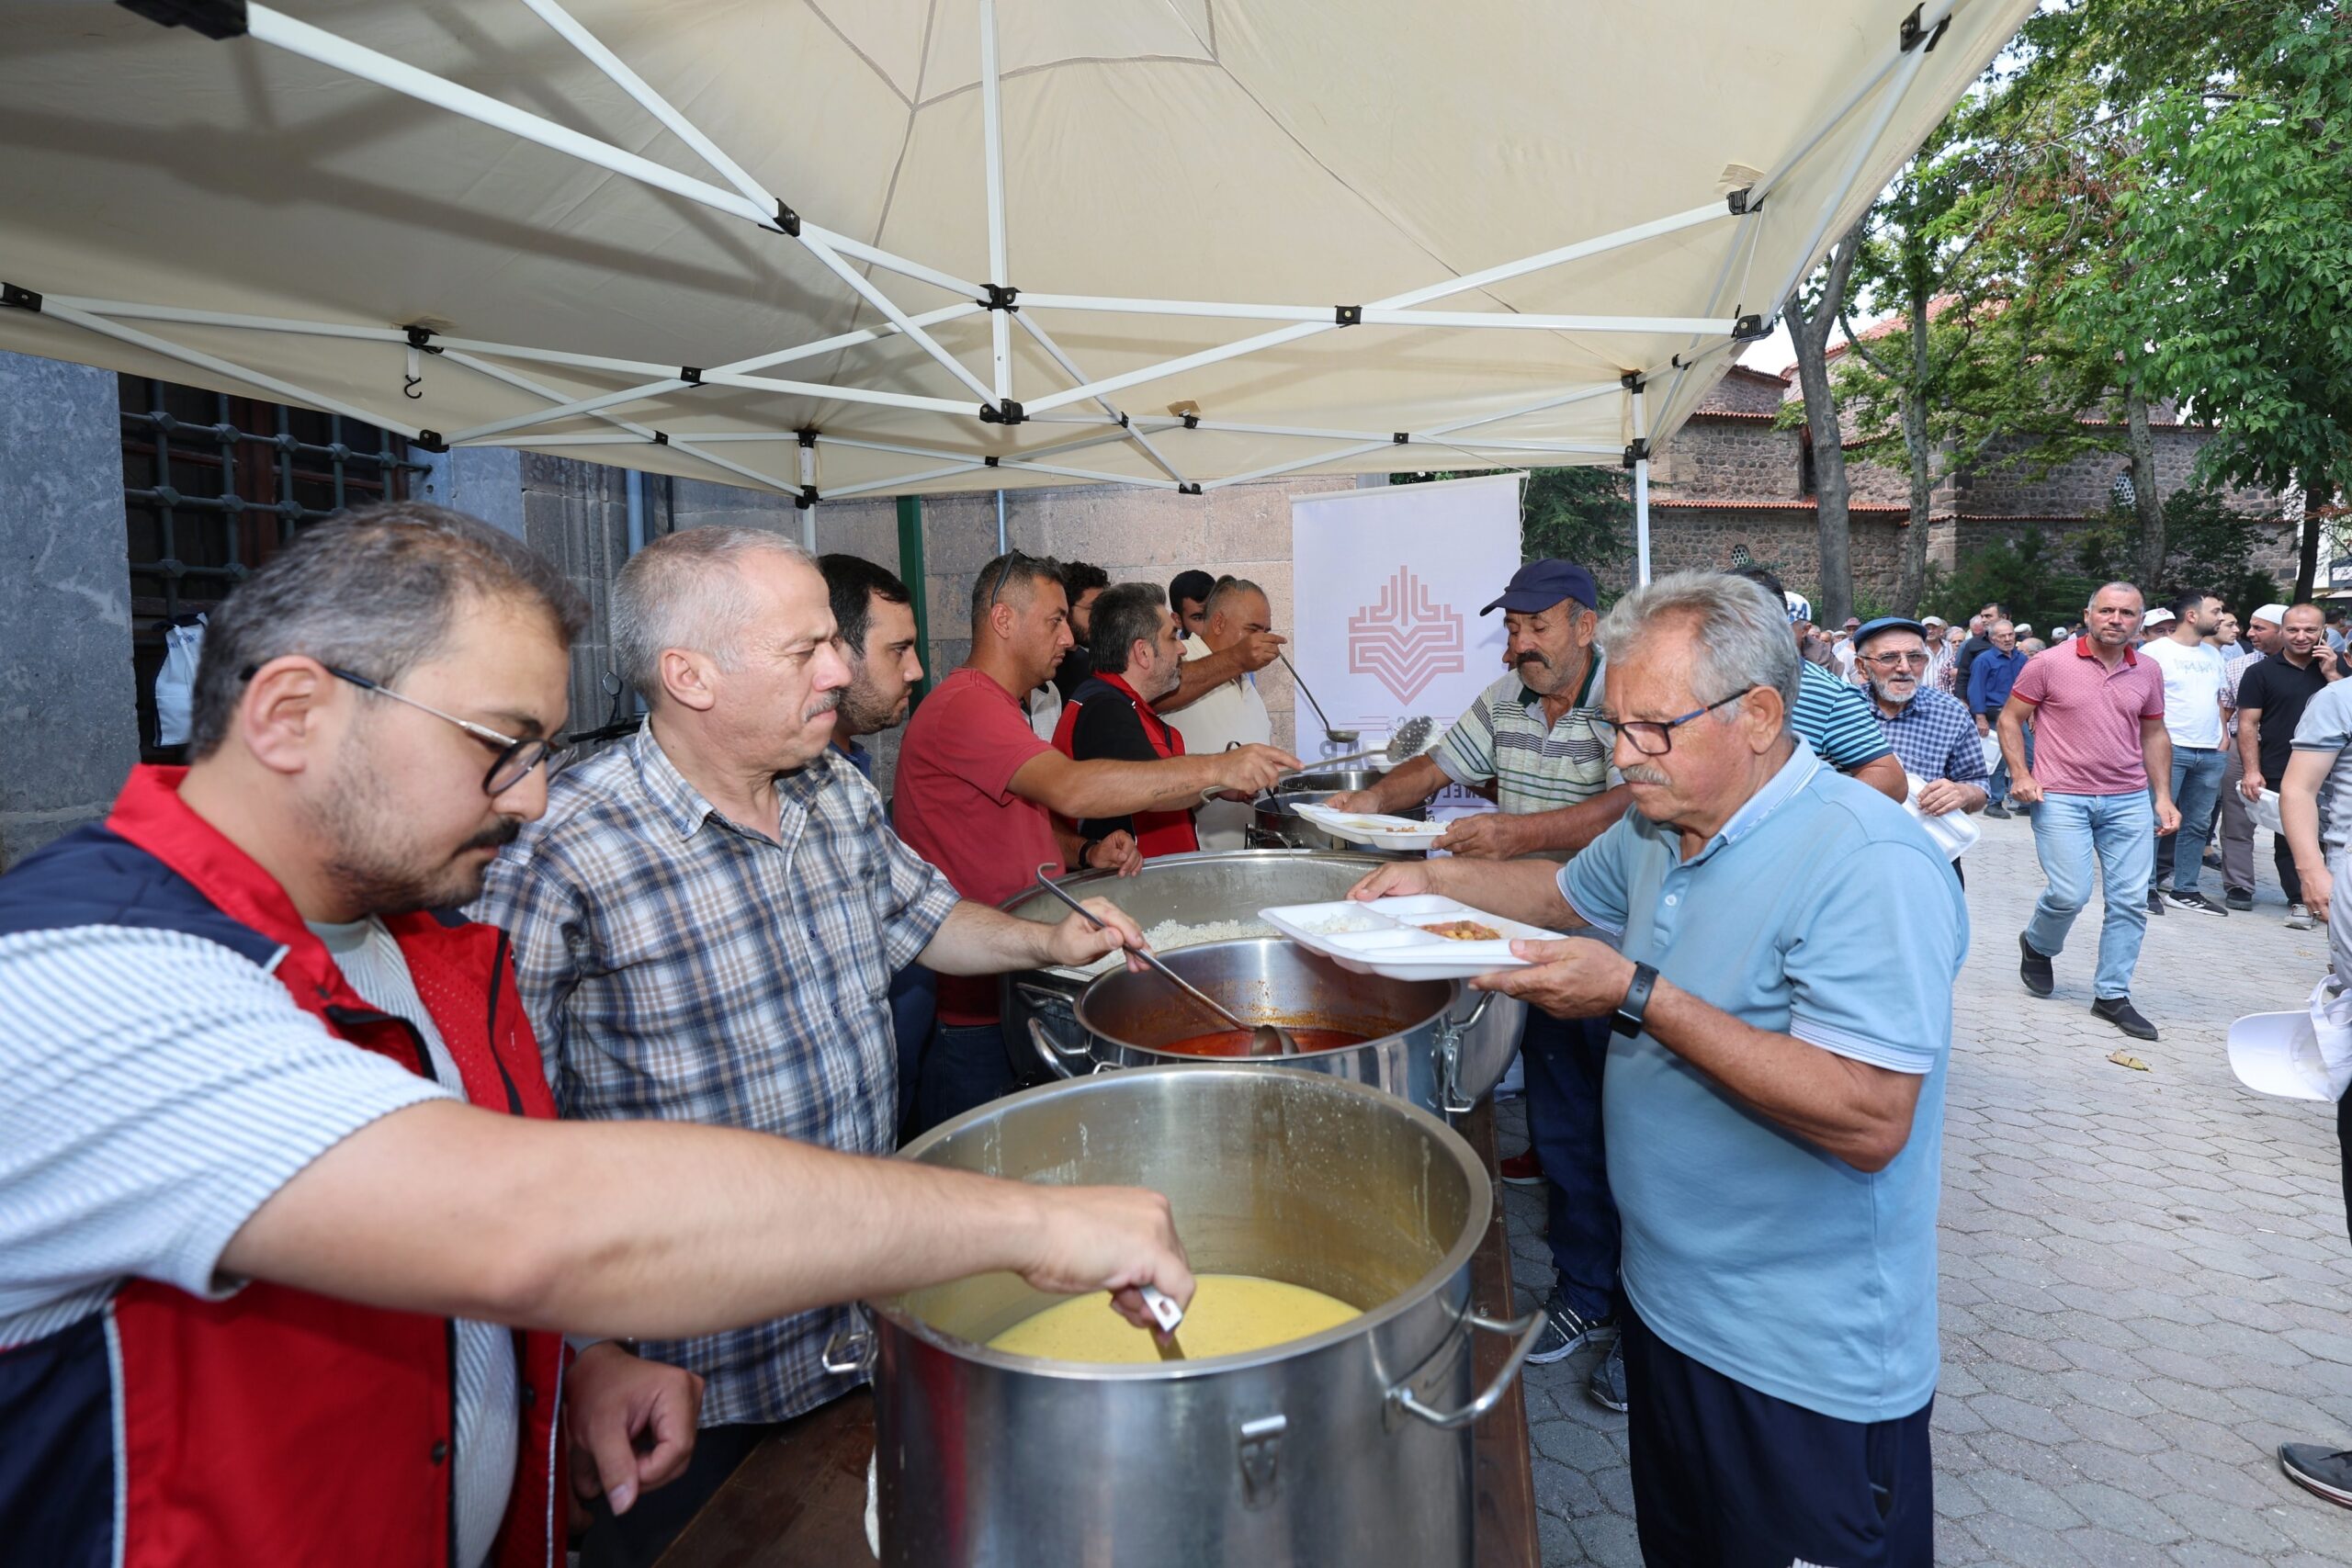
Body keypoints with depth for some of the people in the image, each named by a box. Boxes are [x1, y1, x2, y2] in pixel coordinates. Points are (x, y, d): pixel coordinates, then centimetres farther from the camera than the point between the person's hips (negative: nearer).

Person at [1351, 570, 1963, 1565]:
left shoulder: (1869, 866, -25)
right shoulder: (1659, 827, 2)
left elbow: (1870, 1121, -32)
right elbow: (1567, 892, 21)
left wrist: (1639, 996, -32)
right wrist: (1435, 877, 5)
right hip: (1667, 1305, 8)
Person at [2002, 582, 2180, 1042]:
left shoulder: (2148, 672, 8)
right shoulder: (2050, 664, -5)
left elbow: (2154, 734, 16)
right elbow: (2010, 718, 0)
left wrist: (2163, 796, 10)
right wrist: (2020, 774, -11)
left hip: (2130, 801, 5)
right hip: (2061, 798, -4)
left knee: (2130, 900, 3)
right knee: (2070, 894, -9)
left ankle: (2112, 994, 15)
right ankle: (2036, 946, 24)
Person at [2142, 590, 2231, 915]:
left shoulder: (2212, 654, 16)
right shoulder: (2154, 651, -5)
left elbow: (2218, 699, 22)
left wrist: (2223, 739, 13)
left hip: (2210, 754, 7)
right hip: (2168, 749, -7)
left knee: (2198, 825, 9)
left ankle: (2185, 889, 16)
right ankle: (2147, 886, 2)